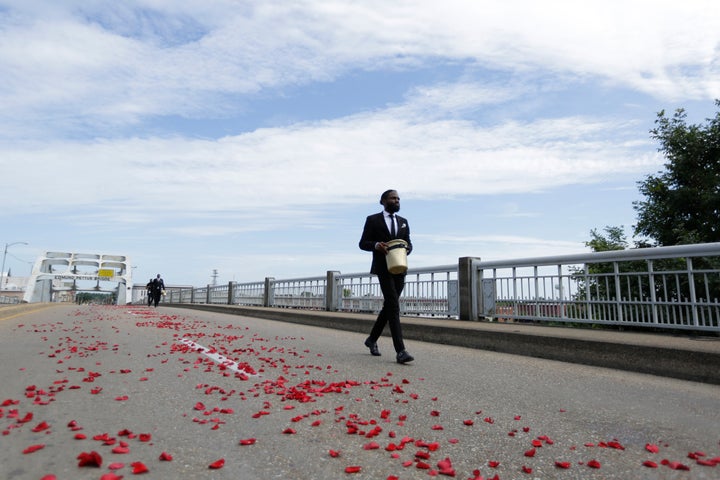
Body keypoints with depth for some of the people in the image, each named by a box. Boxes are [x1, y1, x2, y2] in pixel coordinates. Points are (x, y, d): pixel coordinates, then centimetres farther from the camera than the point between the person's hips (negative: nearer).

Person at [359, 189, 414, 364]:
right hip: (383, 268, -6)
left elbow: (408, 243, 17)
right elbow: (363, 243, 1)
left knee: (389, 306, 10)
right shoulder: (372, 220, 3)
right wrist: (377, 245, -19)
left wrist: (406, 248, -7)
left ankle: (372, 339, 30)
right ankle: (400, 351, -18)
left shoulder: (403, 221, 17)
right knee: (394, 306, -16)